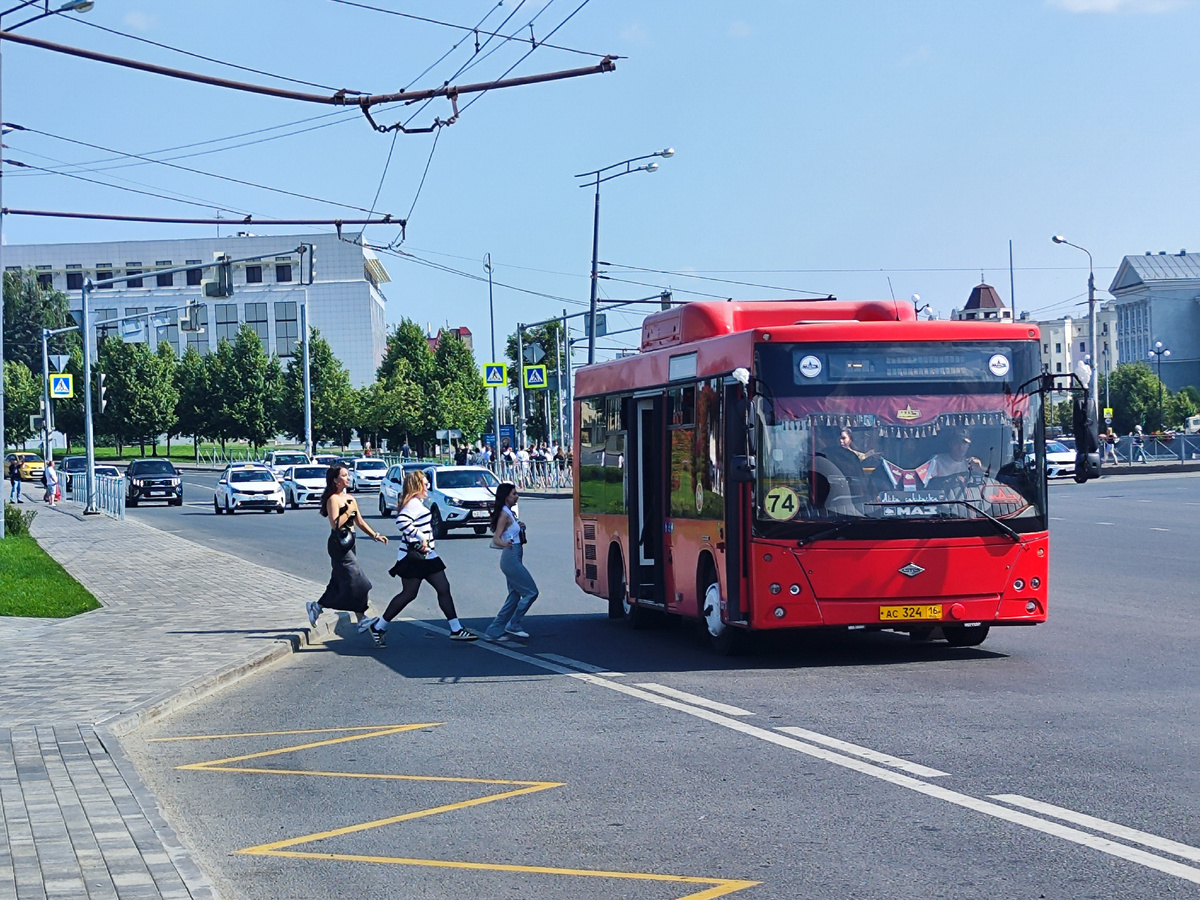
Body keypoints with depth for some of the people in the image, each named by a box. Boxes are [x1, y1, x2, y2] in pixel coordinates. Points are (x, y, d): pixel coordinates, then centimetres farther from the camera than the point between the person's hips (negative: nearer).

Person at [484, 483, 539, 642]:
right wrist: (505, 543, -42)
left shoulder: (510, 513, 15)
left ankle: (494, 631, 10)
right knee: (531, 592, -7)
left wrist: (520, 527, 12)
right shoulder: (504, 514, -13)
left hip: (514, 559, 10)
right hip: (511, 557, -10)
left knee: (514, 596, 10)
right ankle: (513, 626, -2)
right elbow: (496, 539, -21)